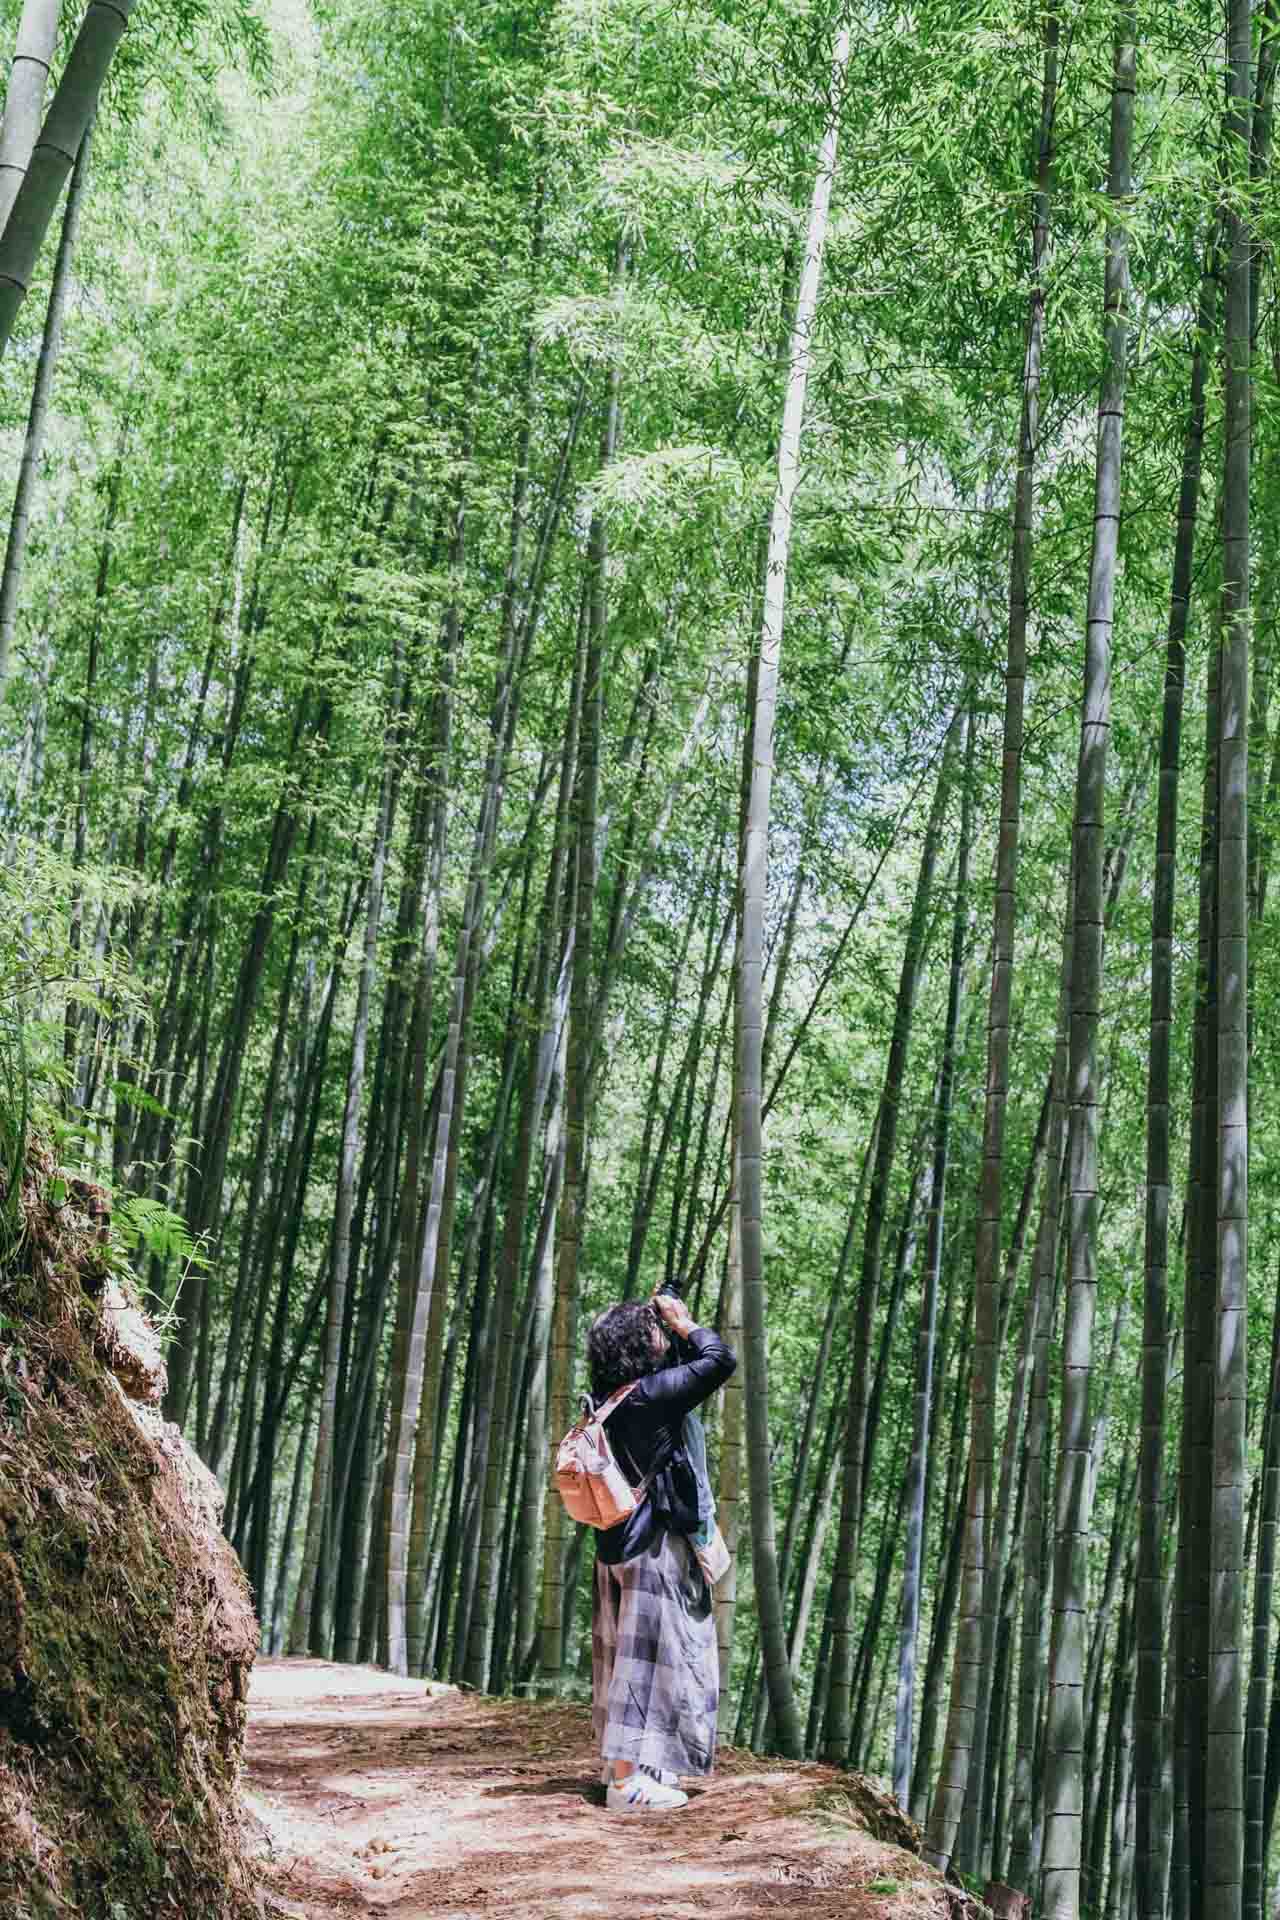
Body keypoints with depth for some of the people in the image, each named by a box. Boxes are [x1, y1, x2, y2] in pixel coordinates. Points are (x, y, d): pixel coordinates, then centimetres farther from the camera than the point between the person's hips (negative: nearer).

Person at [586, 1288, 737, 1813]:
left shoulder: (608, 1392, 6)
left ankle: (621, 1764, 27)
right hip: (654, 1546, -9)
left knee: (626, 1652, 17)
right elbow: (720, 1360, -17)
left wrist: (651, 1316, 17)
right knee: (650, 1654, -4)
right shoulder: (652, 1393, -18)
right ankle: (627, 1780, -2)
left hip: (617, 1543, 9)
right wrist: (684, 1323, -3)